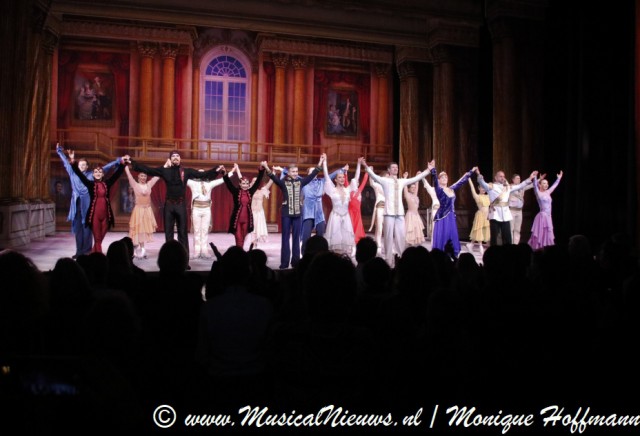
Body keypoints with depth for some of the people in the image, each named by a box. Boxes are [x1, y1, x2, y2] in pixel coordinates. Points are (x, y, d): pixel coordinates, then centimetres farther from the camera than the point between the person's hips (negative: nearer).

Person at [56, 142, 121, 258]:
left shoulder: (92, 175, 4)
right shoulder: (73, 173, 12)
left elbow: (104, 168, 3)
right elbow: (66, 162, 24)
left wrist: (118, 161, 0)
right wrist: (60, 151, 33)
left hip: (87, 206, -3)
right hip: (76, 206, 3)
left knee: (87, 229, -3)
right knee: (78, 229, 5)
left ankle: (86, 252, 1)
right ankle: (79, 251, 10)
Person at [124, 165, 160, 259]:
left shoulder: (149, 184, 7)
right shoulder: (135, 185, 0)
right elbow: (128, 174, -5)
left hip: (147, 210, 3)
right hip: (138, 210, -3)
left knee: (145, 229, 6)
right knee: (138, 229, -1)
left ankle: (141, 250, 11)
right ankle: (136, 250, 4)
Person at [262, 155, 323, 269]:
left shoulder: (300, 182, 7)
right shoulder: (283, 182, -2)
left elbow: (312, 175, 8)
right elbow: (274, 178, -18)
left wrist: (320, 163, 3)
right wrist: (267, 168, -36)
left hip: (297, 213, 3)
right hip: (286, 213, -3)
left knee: (296, 238, 7)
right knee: (285, 238, 1)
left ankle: (295, 261, 13)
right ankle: (284, 262, 4)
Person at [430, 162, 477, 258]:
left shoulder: (452, 189, 12)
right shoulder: (439, 190, -6)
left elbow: (462, 181, 20)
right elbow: (435, 181, -23)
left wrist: (471, 171, 24)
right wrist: (433, 170, -40)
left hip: (451, 218, 6)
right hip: (442, 218, -6)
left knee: (453, 240, 8)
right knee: (441, 240, -5)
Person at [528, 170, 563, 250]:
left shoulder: (547, 193, 14)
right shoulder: (538, 193, -5)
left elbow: (554, 186, 28)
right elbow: (535, 186, -21)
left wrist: (559, 178, 33)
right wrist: (535, 178, -34)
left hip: (548, 217, 7)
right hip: (542, 216, -7)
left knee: (547, 236, 8)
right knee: (540, 236, -7)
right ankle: (538, 251, -4)